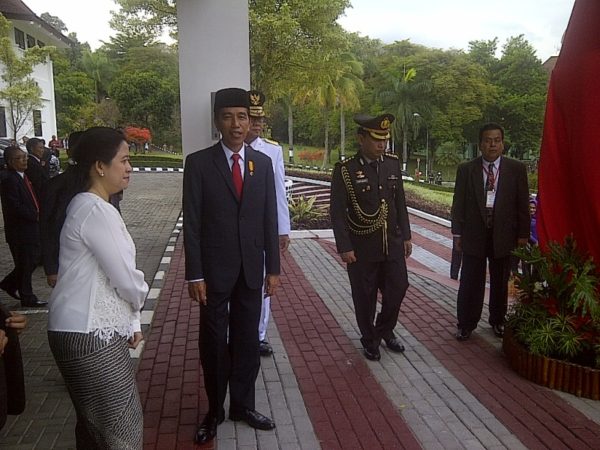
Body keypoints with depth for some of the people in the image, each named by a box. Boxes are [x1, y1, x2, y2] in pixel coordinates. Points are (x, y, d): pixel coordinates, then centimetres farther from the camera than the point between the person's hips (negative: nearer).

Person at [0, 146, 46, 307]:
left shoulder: (23, 176, 11)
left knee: (33, 260, 17)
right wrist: (36, 215, -17)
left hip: (31, 228, 9)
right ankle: (27, 298, 16)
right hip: (19, 231, -9)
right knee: (25, 264, 3)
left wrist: (38, 213, 3)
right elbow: (15, 207, -23)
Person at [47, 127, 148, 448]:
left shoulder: (89, 206, 12)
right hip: (90, 336, -10)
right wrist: (139, 299, 4)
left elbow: (115, 271, 13)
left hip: (92, 331, 10)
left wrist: (132, 322, 10)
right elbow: (127, 280, -19)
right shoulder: (96, 211, -20)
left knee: (93, 422, 22)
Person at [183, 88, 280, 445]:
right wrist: (195, 274, -11)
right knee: (214, 342, 10)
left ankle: (243, 405, 30)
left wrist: (273, 268, 4)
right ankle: (215, 410, 28)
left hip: (251, 269, 3)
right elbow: (192, 223, -7)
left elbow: (270, 219, 5)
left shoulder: (263, 163, 4)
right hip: (214, 269, -3)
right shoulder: (199, 163, -6)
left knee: (247, 340, 13)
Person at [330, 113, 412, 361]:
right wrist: (344, 247, -14)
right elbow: (338, 212, -11)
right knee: (365, 296, 9)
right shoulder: (345, 170, -11)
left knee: (398, 288, 11)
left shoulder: (393, 163, 3)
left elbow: (400, 202, 10)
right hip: (362, 247, -4)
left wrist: (406, 236, 9)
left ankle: (385, 330, 36)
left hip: (392, 243, 4)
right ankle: (369, 339, 30)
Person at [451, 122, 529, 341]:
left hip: (503, 236, 1)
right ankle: (466, 324, 18)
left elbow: (522, 204, 2)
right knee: (470, 283, 4)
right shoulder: (466, 169, 0)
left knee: (500, 283, 14)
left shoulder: (517, 169, 0)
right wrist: (458, 233, -1)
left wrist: (522, 234, 0)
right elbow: (458, 203, 2)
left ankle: (498, 321, 33)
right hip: (474, 235, -1)